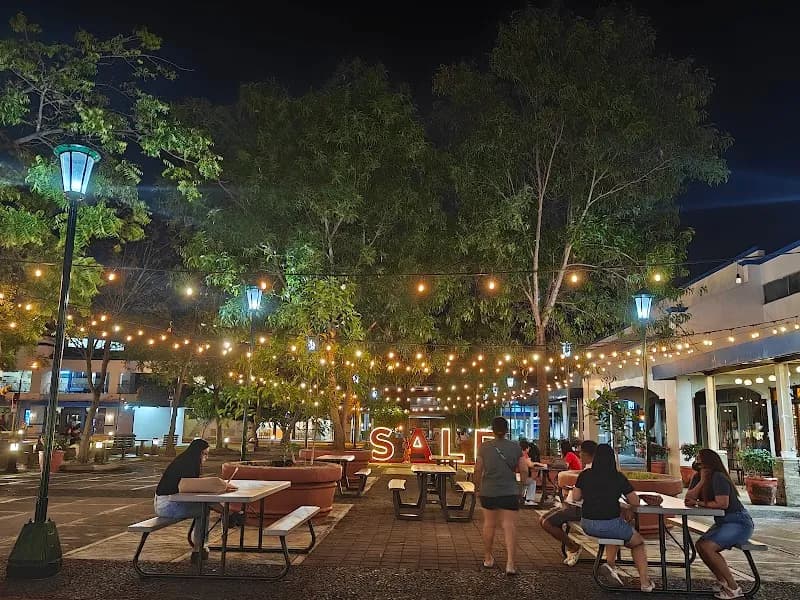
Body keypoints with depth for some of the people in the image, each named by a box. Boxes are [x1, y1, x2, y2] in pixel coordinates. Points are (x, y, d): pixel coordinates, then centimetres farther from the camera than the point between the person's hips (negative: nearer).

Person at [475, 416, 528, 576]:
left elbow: (478, 470, -1)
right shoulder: (515, 447, -4)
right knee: (509, 526, 0)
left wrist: (477, 487, 12)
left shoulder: (484, 447, -4)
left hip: (488, 492, 1)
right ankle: (510, 563, -9)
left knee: (489, 525, 16)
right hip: (509, 492, -1)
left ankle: (488, 558, 28)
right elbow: (524, 469, -4)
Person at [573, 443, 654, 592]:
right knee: (638, 543, 23)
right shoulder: (619, 478, -7)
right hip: (611, 524, -3)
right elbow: (635, 502, -2)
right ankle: (644, 581, 14)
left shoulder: (585, 475, 1)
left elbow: (575, 497, 9)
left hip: (588, 525, 3)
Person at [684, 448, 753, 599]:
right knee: (700, 545, -2)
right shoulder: (697, 477, 7)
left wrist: (699, 503, -12)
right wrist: (702, 480, -12)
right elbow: (688, 500, -4)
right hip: (722, 522, 9)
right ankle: (722, 581, 13)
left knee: (707, 547, -22)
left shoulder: (718, 478, -18)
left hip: (739, 522, -9)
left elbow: (722, 503, -25)